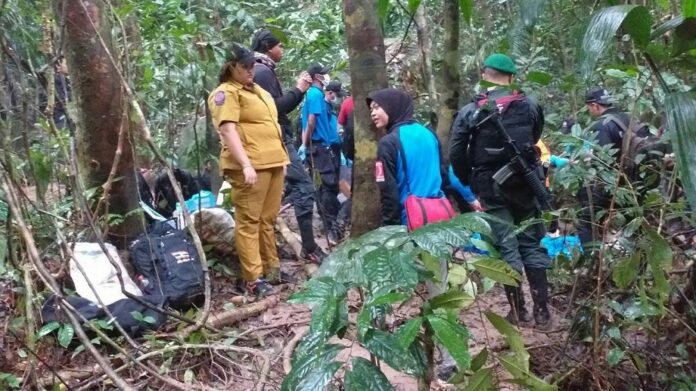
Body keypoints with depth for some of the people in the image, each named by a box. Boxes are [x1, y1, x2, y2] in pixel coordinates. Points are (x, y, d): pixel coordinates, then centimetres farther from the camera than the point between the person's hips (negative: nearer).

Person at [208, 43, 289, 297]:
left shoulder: (258, 90, 22)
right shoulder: (225, 93, -5)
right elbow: (228, 130, -17)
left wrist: (281, 157, 21)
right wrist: (246, 165, -26)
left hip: (273, 162, 8)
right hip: (250, 166, -8)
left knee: (268, 219, 12)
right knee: (249, 221, -7)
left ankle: (271, 267, 21)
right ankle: (253, 278, -6)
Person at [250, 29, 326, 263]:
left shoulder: (260, 71, 21)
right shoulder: (264, 71, -11)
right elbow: (274, 107, -20)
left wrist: (298, 89, 15)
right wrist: (298, 90, -12)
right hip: (277, 139, -11)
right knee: (304, 188, -11)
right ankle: (309, 248, -11)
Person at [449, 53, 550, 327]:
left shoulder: (469, 112, -7)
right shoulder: (531, 106, 2)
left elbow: (456, 154, -8)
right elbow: (535, 141, 12)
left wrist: (469, 183, 4)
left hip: (492, 188, -2)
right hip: (525, 184, 2)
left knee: (506, 246, 5)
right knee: (532, 244, 12)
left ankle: (518, 310, 11)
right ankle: (541, 309, 14)